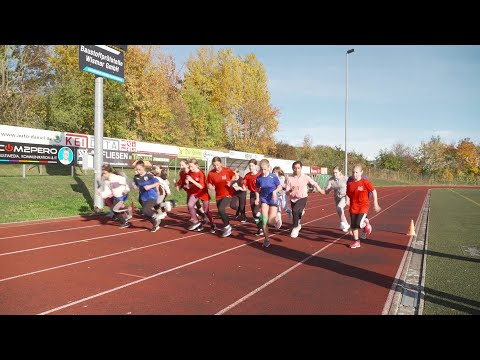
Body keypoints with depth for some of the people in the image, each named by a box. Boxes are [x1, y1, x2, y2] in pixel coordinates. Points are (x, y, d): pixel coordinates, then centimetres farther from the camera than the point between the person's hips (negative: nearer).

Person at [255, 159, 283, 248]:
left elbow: (280, 187, -4)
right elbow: (257, 190, 8)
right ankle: (266, 239, 3)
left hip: (273, 200, -2)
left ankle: (277, 216, 31)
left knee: (270, 221, -6)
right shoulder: (259, 178, -6)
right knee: (264, 220, -11)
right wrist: (257, 198, -6)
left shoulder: (273, 176, -13)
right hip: (264, 200, 2)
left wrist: (275, 191, -22)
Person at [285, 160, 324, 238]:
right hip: (293, 199, 3)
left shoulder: (305, 177, -9)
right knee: (295, 214, 14)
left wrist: (320, 190, 22)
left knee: (295, 210, -29)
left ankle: (295, 228, -11)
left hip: (302, 198, -2)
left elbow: (314, 183, 9)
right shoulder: (290, 178, -9)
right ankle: (297, 224, 50)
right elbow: (287, 192, -9)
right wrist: (290, 191, -32)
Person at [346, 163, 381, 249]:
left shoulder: (365, 182, -10)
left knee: (358, 224, -18)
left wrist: (375, 204, -1)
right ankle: (356, 241, 24)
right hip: (353, 207, 4)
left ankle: (366, 223, 17)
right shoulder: (350, 183, 0)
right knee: (353, 226, 6)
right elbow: (348, 195, 13)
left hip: (363, 206, -4)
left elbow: (374, 191, -2)